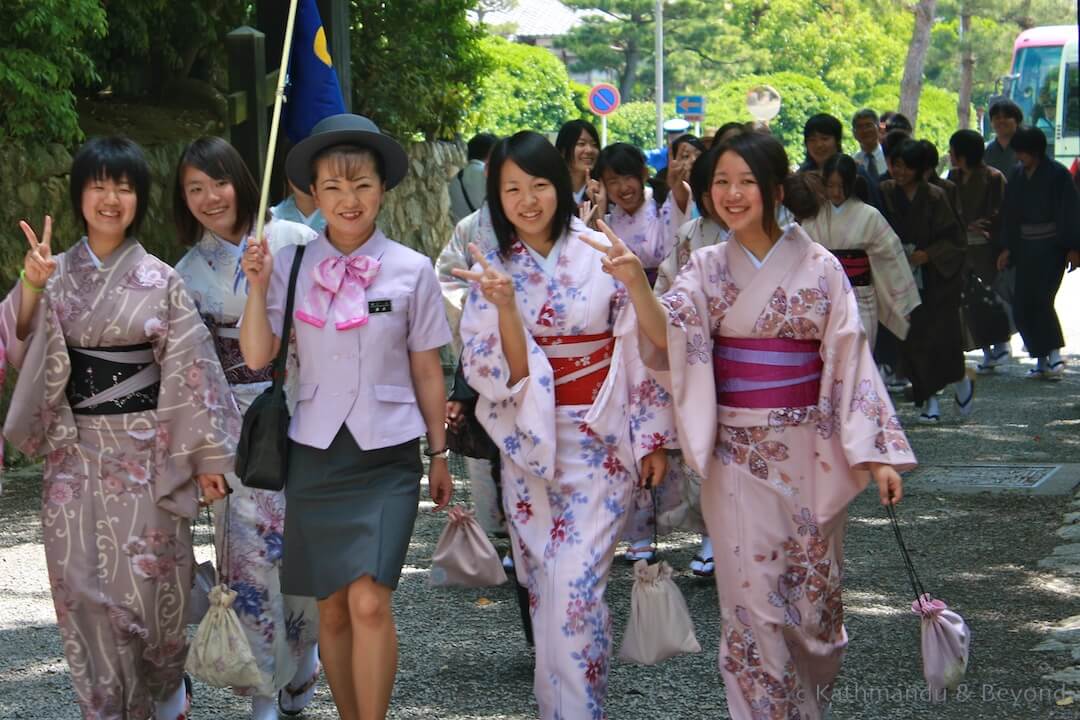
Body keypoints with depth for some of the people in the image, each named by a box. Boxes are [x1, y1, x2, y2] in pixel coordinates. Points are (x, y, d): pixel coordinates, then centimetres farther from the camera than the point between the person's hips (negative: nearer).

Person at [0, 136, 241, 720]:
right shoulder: (57, 272, 4)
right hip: (75, 452, 2)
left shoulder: (160, 281, -2)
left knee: (147, 580, 1)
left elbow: (190, 369, -2)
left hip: (144, 451, -2)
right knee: (83, 584, 2)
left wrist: (207, 456, -3)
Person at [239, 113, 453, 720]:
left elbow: (427, 370, 5)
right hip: (315, 452, 2)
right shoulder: (291, 266, 1)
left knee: (370, 602, -15)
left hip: (387, 456, -2)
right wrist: (258, 286, -12)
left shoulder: (412, 271, -2)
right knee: (333, 607, 8)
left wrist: (439, 453, 9)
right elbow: (257, 356, -4)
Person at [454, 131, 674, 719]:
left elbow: (639, 348, -1)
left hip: (600, 442, -3)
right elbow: (490, 372, -7)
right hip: (528, 441, 3)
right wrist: (505, 307, -24)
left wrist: (653, 438, -1)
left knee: (573, 589, -12)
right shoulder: (491, 272, 0)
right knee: (544, 587, 10)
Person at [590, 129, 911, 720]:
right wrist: (636, 284, -35)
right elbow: (671, 336, -16)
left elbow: (850, 359, -3)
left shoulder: (819, 267, -3)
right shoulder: (706, 268, 2)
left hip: (811, 452, -1)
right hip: (737, 454, 1)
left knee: (813, 593, 10)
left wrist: (877, 454, -8)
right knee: (753, 601, -1)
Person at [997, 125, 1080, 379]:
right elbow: (1010, 213, 14)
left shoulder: (1057, 174, -9)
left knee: (1041, 299, -16)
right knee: (1021, 306, 1)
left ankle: (1053, 353, -8)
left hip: (1052, 247, -6)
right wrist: (1008, 248, 12)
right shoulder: (1017, 175, 8)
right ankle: (1042, 358, 7)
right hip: (1026, 248, 6)